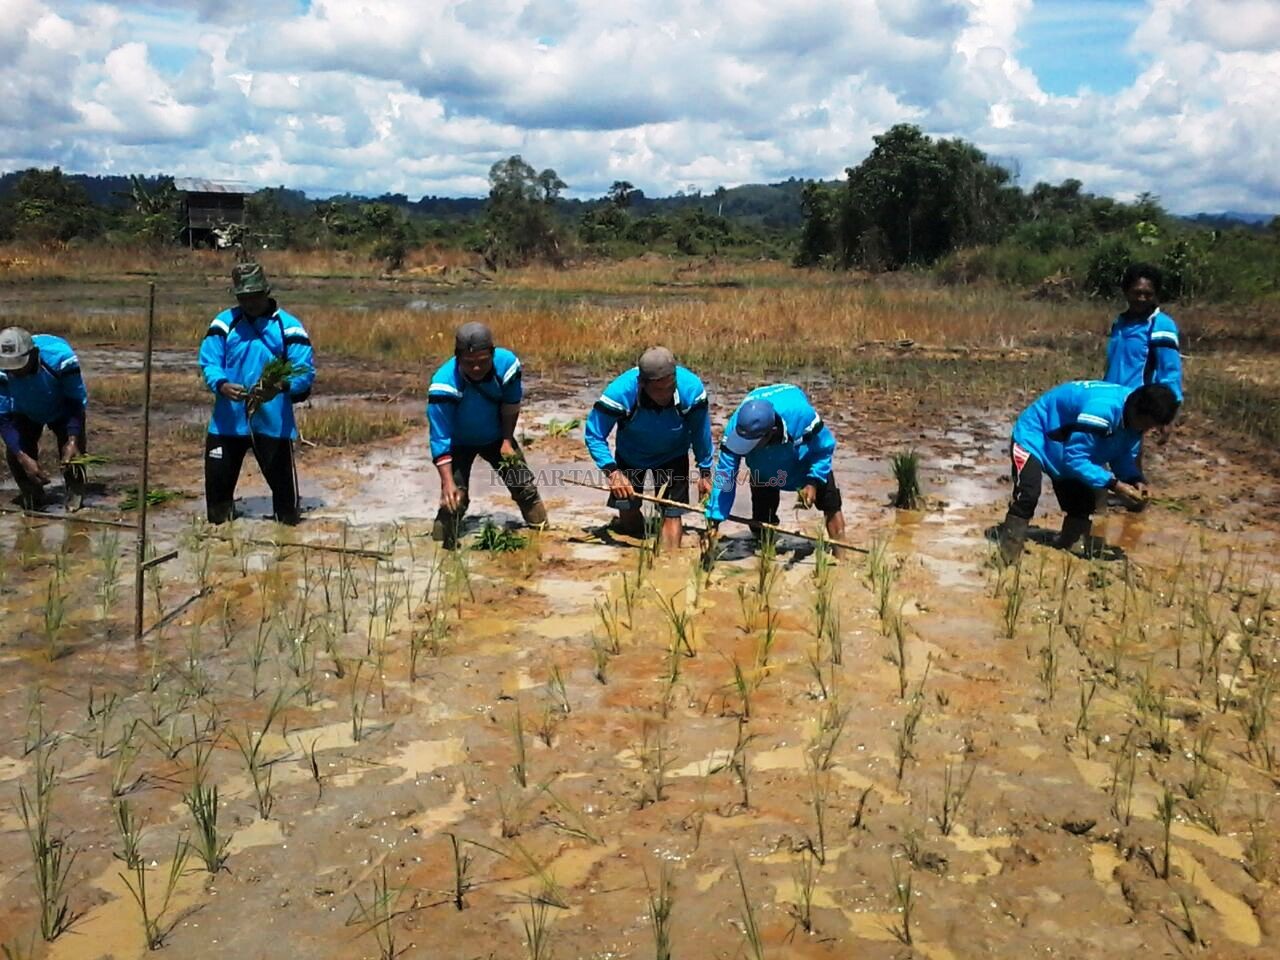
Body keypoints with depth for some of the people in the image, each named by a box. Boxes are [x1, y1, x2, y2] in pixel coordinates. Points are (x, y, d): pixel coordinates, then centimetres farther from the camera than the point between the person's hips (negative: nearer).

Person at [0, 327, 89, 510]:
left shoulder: (60, 358, -40)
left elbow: (76, 402, -27)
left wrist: (73, 440, -39)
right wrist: (23, 457, -37)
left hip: (63, 411, -1)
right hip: (26, 413, 2)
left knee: (73, 452, -19)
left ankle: (75, 492, 8)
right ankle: (31, 494, 10)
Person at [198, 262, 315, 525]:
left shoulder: (288, 326, -3)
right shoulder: (223, 323, 3)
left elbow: (305, 370, -9)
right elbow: (208, 363, -1)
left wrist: (282, 385, -30)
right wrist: (221, 385, -24)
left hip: (273, 421, -2)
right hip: (228, 419, 2)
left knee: (283, 480, 4)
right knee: (218, 478, 9)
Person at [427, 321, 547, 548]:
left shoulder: (506, 363, -28)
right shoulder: (444, 384, -37)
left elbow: (511, 404, -7)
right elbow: (440, 439, -35)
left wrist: (507, 441, -4)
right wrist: (447, 483, -41)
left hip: (495, 437, 3)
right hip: (459, 443, -3)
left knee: (525, 486, 6)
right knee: (454, 498, -16)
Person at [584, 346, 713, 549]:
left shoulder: (691, 389, -33)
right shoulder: (620, 392, -37)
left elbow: (701, 432, -13)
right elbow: (593, 435, -24)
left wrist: (705, 472, -2)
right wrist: (612, 472, -37)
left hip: (673, 456, 0)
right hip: (631, 455, 0)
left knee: (672, 515, -7)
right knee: (628, 511, 5)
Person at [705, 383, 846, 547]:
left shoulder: (801, 414, -44)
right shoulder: (735, 427, -40)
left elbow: (824, 448, -23)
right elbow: (724, 475, -32)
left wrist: (814, 482, -35)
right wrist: (714, 519, -33)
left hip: (805, 460, -1)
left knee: (830, 505, 3)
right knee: (761, 520, -2)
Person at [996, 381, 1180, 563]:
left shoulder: (1134, 416, -12)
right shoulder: (1101, 410, -40)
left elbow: (1123, 454, 2)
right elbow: (1074, 458, -35)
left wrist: (1135, 479, -18)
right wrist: (1113, 484, -36)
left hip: (1069, 445, 9)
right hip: (1034, 436, -9)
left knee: (1083, 503, 6)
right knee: (1028, 495, -27)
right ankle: (1008, 557, -21)